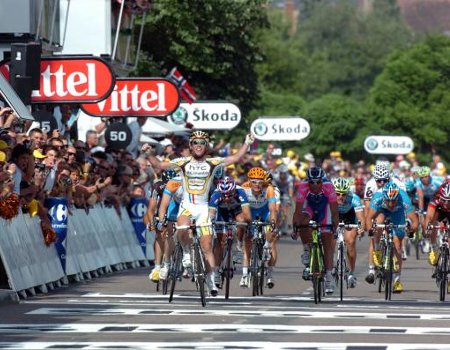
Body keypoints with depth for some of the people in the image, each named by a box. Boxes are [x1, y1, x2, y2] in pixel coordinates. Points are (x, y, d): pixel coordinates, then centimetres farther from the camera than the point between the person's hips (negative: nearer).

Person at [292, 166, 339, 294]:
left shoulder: (328, 187, -35)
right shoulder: (303, 187, -34)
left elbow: (334, 210, -32)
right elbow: (298, 210, -32)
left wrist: (335, 227, -40)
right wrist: (295, 227, -39)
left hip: (324, 210, 0)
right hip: (309, 208, 1)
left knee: (328, 243, -7)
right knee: (303, 223, -32)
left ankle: (328, 277, -4)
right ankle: (307, 250, -6)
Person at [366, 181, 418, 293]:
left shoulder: (404, 199, -39)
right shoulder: (378, 197, -38)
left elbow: (414, 220, -37)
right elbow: (369, 217, -39)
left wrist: (412, 228, -55)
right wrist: (370, 229, -56)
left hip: (397, 214, -1)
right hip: (382, 211, 1)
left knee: (397, 248, -6)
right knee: (379, 220, -35)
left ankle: (397, 281, 2)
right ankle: (377, 251, -12)